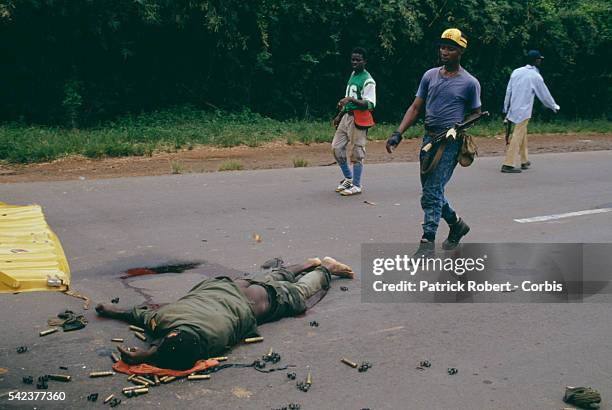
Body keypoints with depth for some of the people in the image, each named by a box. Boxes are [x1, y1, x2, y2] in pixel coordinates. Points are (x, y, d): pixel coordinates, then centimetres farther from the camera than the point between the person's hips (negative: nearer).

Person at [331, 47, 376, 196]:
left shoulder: (368, 80, -12)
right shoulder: (353, 74, 16)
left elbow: (369, 104, -22)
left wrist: (351, 99, -33)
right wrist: (339, 115, 25)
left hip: (359, 119, -9)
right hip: (347, 116, 9)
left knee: (357, 152, -2)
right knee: (336, 147, 8)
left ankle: (356, 185, 9)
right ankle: (348, 178, 23)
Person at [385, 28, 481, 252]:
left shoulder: (470, 83, -3)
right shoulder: (430, 76, 8)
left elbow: (475, 114, 7)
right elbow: (415, 108, 9)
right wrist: (398, 133, -3)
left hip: (450, 141, -6)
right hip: (429, 138, 6)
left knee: (432, 192, -11)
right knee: (430, 190, 13)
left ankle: (428, 241, -4)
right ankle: (456, 225, 34)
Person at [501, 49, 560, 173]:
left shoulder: (516, 72, 7)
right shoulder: (535, 76, -7)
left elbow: (508, 92, 8)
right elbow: (544, 94, 1)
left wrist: (506, 110, 14)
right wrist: (554, 107, 17)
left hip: (513, 110, 7)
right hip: (523, 111, -7)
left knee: (523, 135, 18)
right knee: (517, 137, -7)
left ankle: (524, 161, 27)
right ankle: (507, 164, -12)